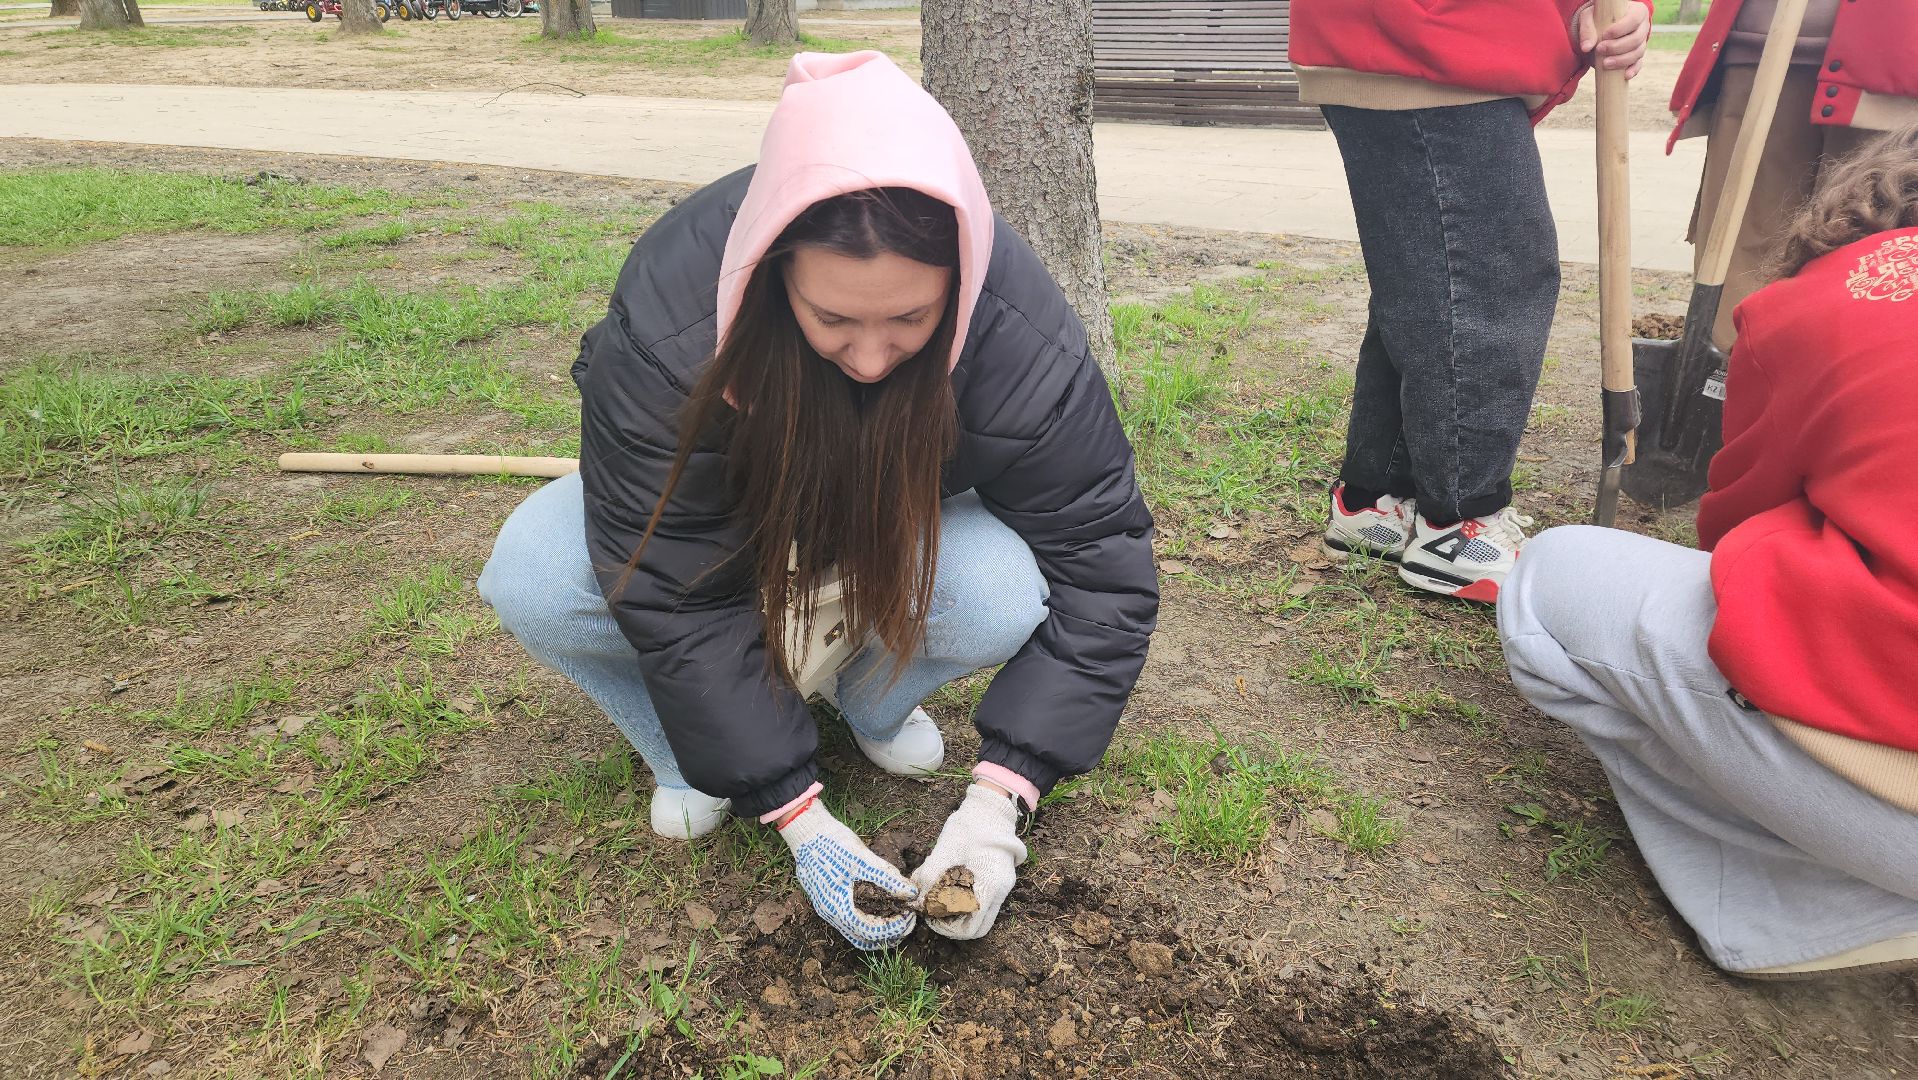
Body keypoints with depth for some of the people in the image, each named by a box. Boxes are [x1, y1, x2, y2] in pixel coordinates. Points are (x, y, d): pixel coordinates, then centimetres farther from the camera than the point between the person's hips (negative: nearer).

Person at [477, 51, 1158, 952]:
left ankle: (872, 702, 2)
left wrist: (996, 802, -33)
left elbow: (1099, 570, -25)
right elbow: (675, 594, -30)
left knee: (1004, 596, -33)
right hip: (719, 521, 0)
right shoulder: (664, 322, -36)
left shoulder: (1024, 342, -34)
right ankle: (688, 749, 1)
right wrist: (799, 820, -31)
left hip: (900, 523, 1)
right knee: (531, 578, -28)